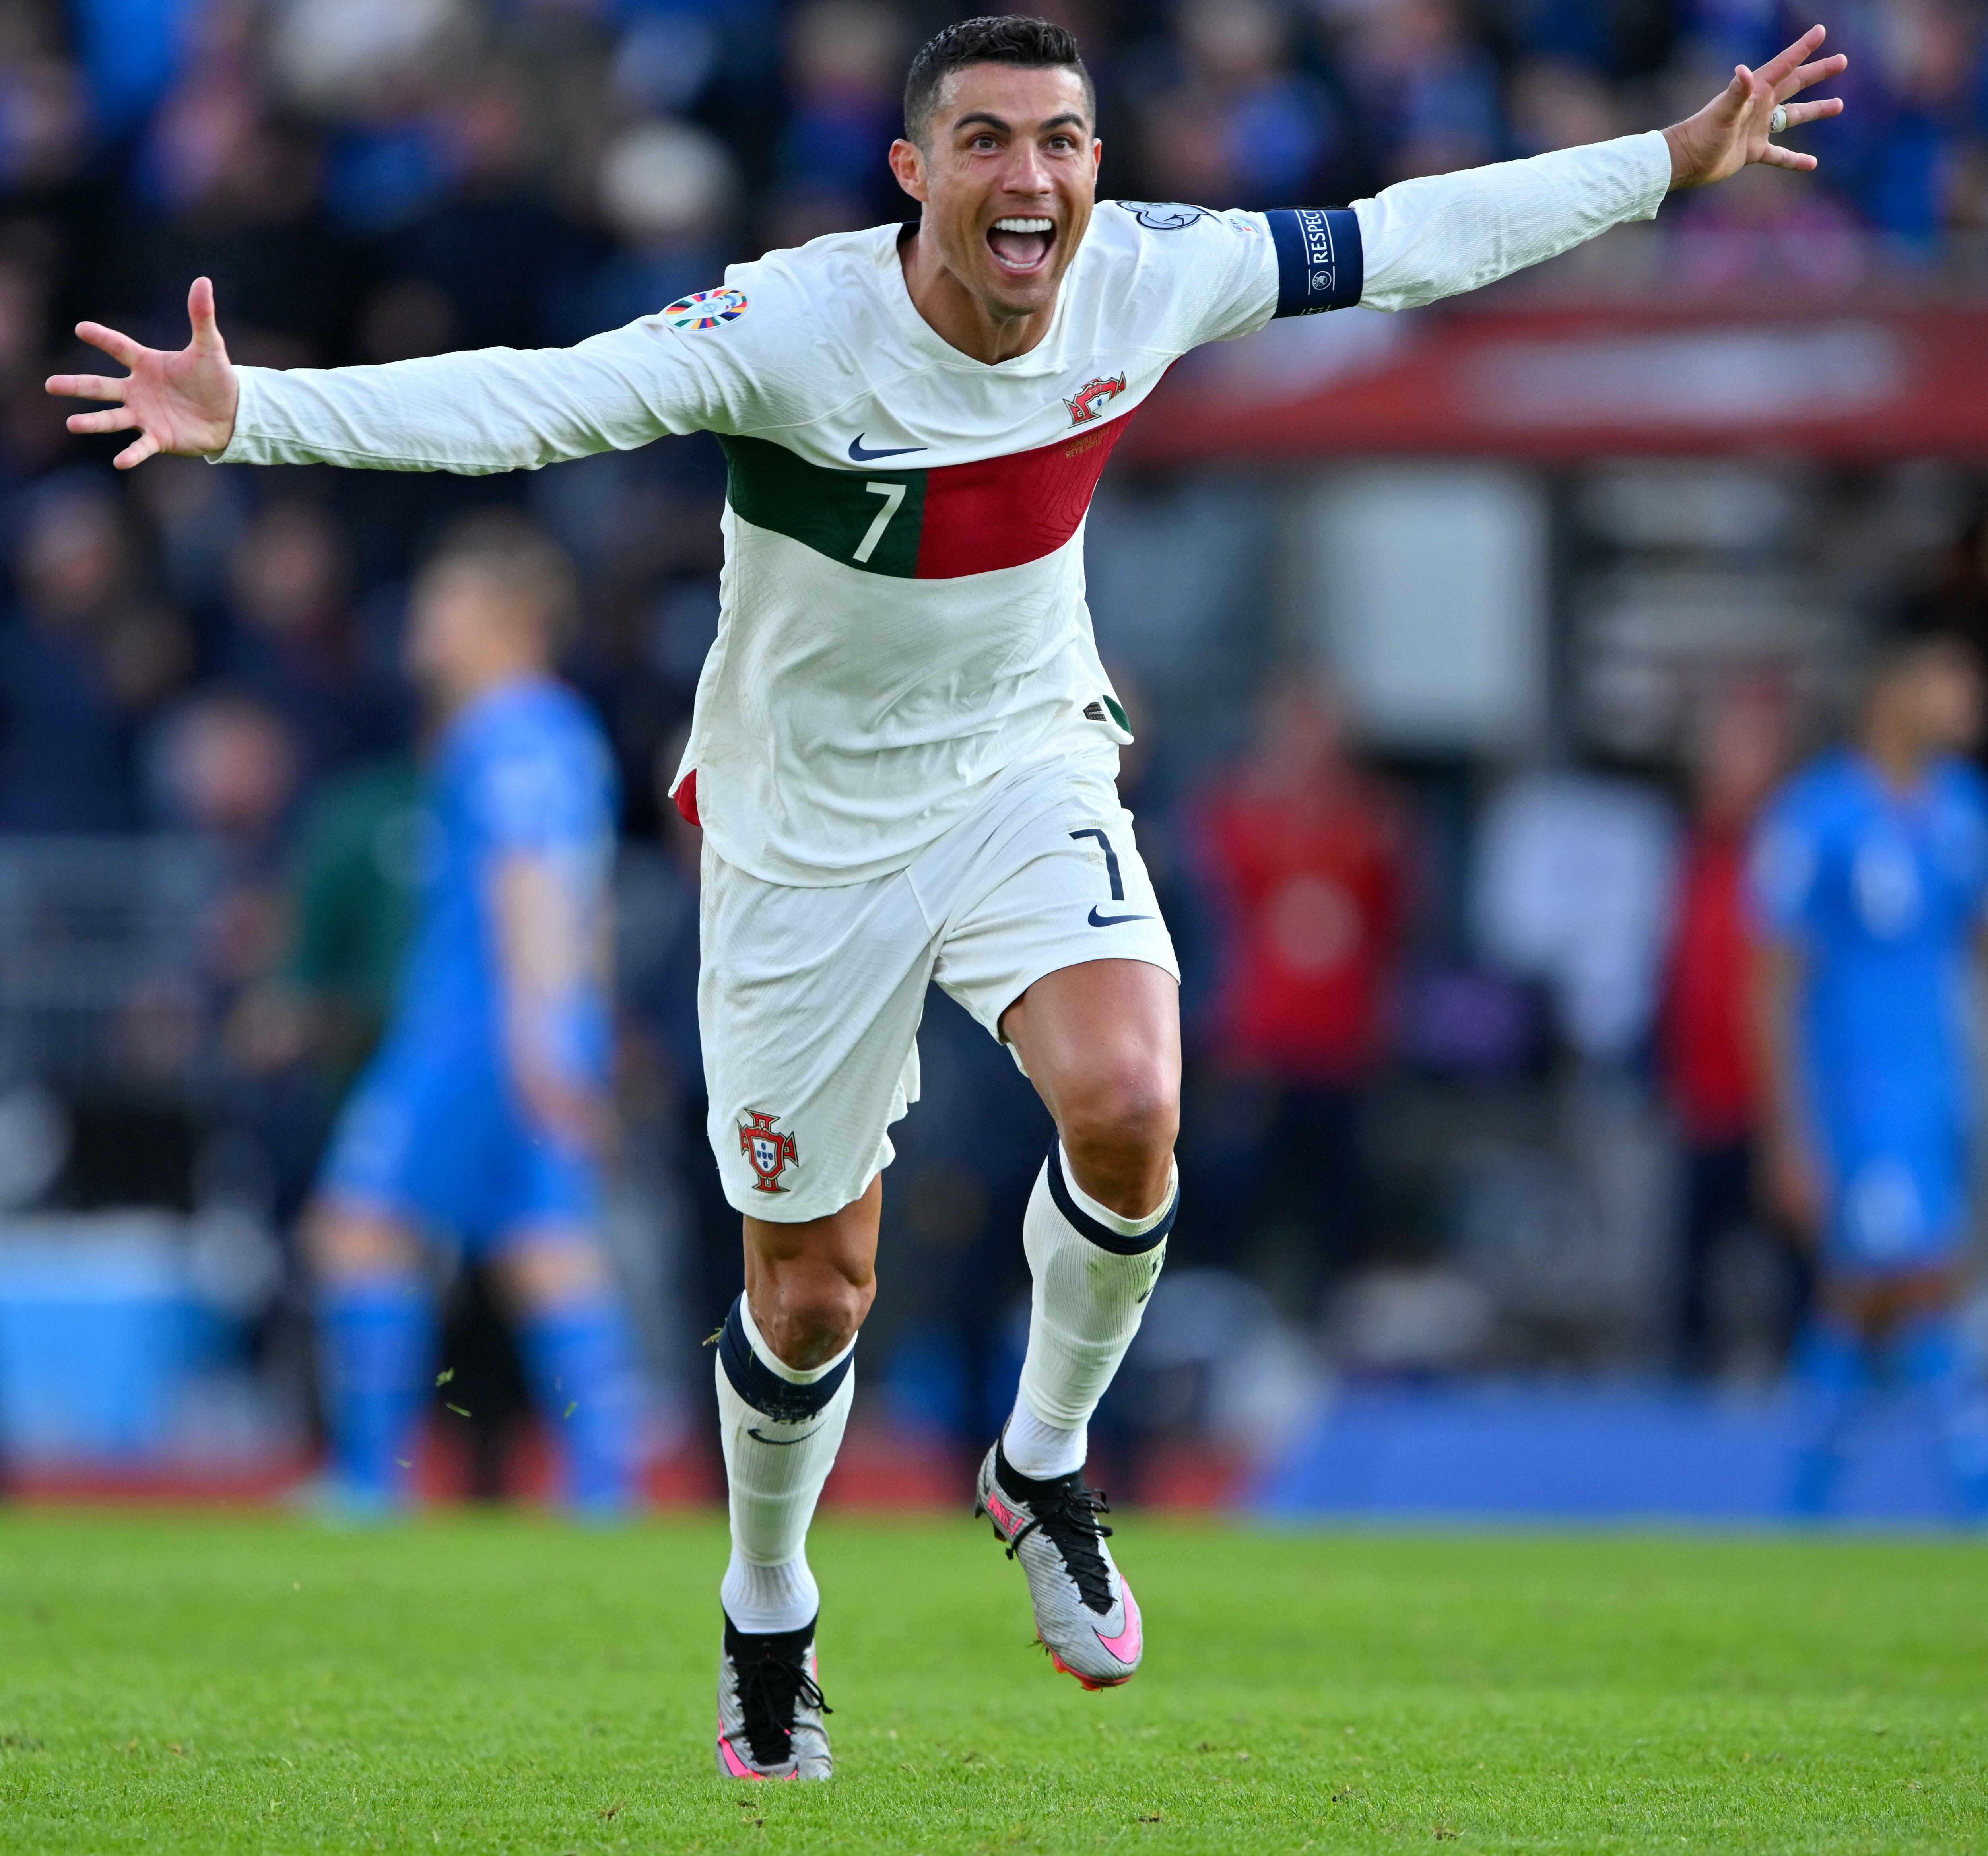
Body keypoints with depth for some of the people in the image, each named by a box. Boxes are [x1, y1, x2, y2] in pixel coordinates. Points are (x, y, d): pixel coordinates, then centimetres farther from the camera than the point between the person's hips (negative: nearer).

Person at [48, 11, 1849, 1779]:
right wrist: (248, 416, -50)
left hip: (1029, 774, 2)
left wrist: (1673, 161, 8)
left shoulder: (1143, 278, -13)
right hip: (811, 829, -2)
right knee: (812, 1295, 5)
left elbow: (1397, 239, 1)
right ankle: (768, 1620, 36)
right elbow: (525, 399, -36)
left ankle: (1044, 1467, 2)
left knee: (1129, 1110, -27)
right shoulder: (794, 328, -26)